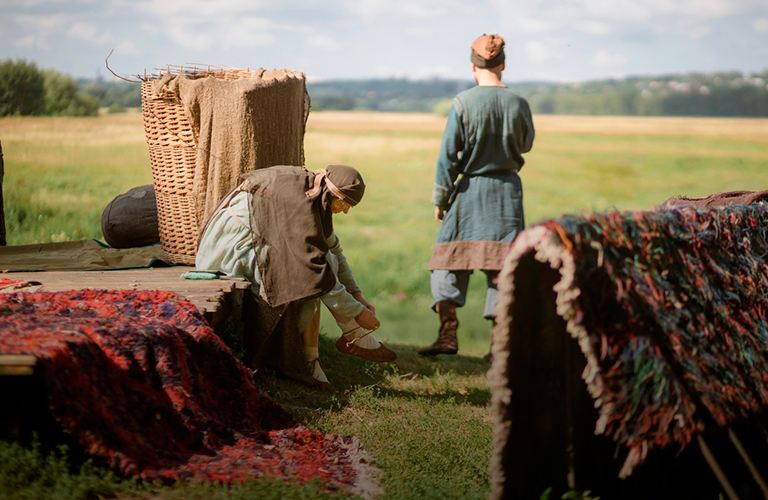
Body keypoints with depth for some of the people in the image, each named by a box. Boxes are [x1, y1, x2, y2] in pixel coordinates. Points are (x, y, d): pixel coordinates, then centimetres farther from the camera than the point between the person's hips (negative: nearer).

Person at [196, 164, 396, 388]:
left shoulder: (316, 195, 3)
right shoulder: (299, 204, -27)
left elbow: (334, 249, 14)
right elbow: (318, 268, -28)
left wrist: (358, 296, 8)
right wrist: (357, 312, -21)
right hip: (235, 252, -10)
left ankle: (309, 357, -2)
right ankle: (353, 336, -5)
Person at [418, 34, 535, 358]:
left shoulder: (463, 103, -10)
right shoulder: (518, 104, -2)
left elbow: (448, 155, -9)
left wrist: (440, 198, -1)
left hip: (470, 189, -2)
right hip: (507, 189, 2)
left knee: (449, 259, 7)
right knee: (501, 263, 5)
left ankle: (448, 334, 0)